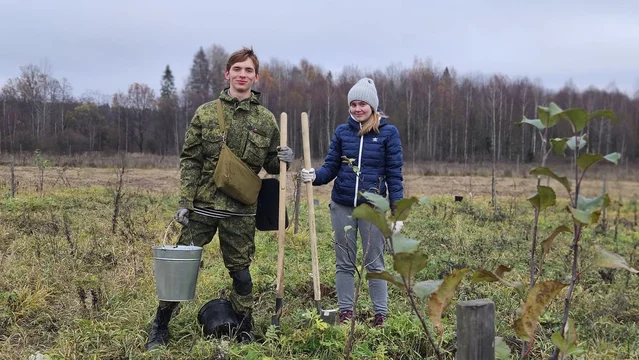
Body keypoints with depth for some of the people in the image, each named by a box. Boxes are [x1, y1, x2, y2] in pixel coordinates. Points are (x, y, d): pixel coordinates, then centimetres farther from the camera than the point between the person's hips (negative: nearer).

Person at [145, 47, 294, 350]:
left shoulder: (266, 120, 4)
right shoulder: (206, 113, 1)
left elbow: (271, 165, 14)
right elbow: (190, 160, 1)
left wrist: (282, 160, -10)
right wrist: (185, 201, -5)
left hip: (241, 211, 0)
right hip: (202, 205, 0)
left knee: (240, 269, 9)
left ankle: (245, 331, 25)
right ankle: (160, 327, 21)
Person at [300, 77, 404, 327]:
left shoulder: (388, 133, -3)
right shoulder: (342, 132, 5)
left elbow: (394, 174, -3)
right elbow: (331, 166, 6)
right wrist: (314, 176, -17)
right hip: (342, 206, 3)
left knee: (375, 263, 5)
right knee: (344, 263, 9)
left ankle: (381, 315, 14)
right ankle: (345, 313, 18)